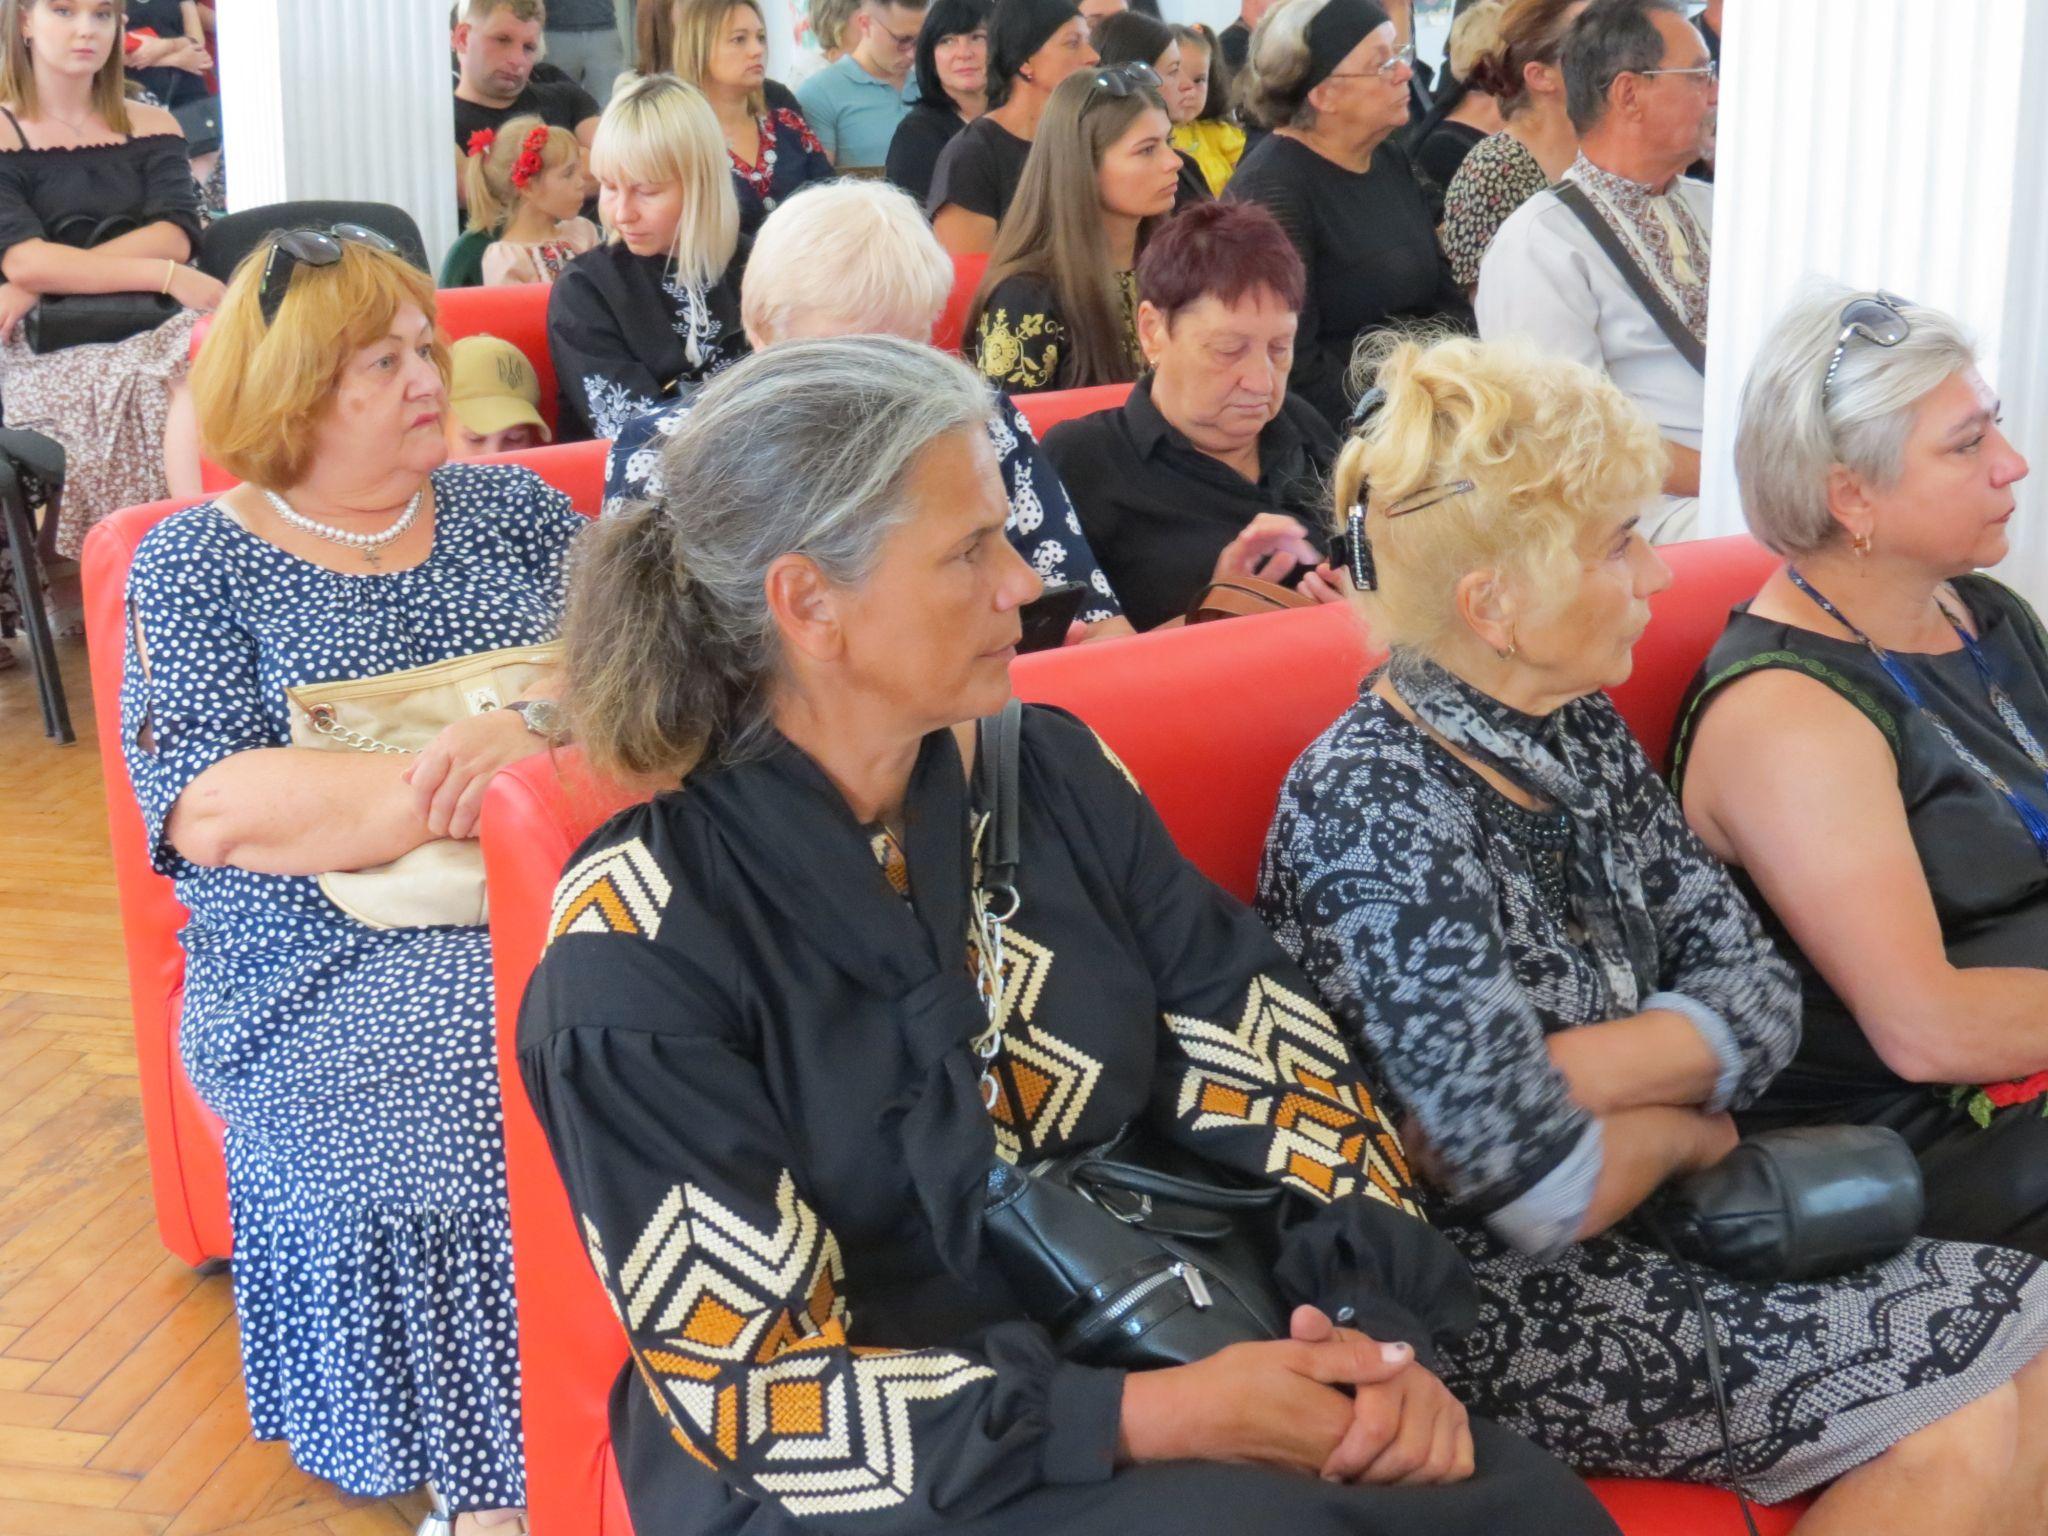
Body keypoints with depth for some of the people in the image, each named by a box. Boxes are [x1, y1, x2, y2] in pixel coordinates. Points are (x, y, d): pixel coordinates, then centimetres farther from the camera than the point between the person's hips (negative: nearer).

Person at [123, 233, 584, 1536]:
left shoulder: (507, 506, 15)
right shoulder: (194, 567, 4)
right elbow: (216, 811, -9)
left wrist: (537, 728, -18)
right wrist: (454, 785, -20)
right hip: (324, 959, -3)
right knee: (492, 1065, -31)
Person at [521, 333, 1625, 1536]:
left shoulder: (1053, 774, 2)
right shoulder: (637, 952, -14)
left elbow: (1278, 1067, 4)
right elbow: (761, 1395, -16)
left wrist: (1380, 1318, -14)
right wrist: (1150, 1421, -23)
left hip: (1155, 1357, 5)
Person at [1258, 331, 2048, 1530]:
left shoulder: (1584, 740, 4)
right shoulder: (1375, 808, -22)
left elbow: (1759, 998, -2)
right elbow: (1545, 1192, -26)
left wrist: (1536, 1080, -18)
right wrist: (1676, 1127, -5)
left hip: (1652, 1230, 8)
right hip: (1494, 1310, -7)